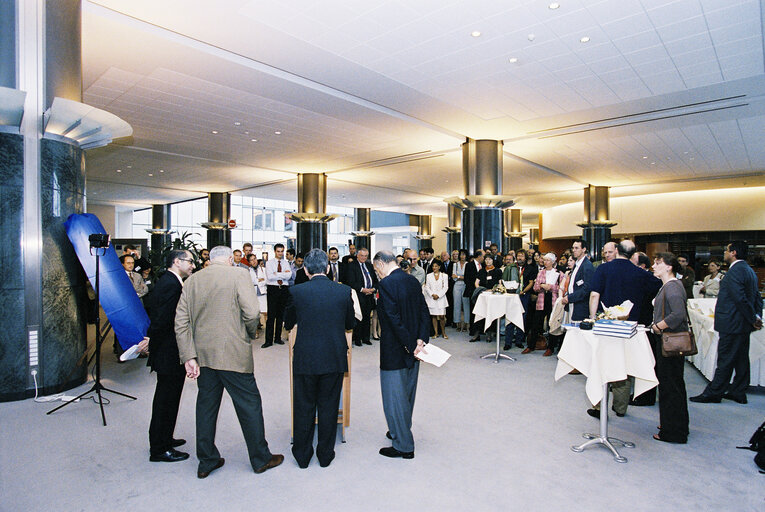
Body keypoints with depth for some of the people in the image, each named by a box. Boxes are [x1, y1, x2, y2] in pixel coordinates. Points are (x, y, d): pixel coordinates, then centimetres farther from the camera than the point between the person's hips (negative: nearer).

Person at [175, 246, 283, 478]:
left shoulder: (192, 280, 8)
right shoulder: (239, 274, -8)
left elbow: (181, 322, 2)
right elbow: (252, 313, -18)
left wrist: (189, 356, 0)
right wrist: (250, 335, 2)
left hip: (203, 354, 6)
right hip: (233, 354, -5)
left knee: (206, 406, 16)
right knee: (249, 404, 8)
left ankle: (206, 461, 29)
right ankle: (261, 459, 21)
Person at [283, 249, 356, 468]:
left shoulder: (296, 291, -9)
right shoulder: (344, 291, -6)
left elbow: (288, 324, 6)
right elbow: (350, 324, 7)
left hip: (305, 359, -1)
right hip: (334, 359, 1)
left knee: (304, 407, 15)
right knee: (328, 407, 15)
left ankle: (302, 456, 29)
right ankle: (325, 454, 28)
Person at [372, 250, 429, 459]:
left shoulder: (387, 284, -19)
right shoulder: (413, 281, 6)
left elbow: (394, 319, -24)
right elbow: (424, 313, 3)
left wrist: (411, 346, -17)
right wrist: (420, 340, -5)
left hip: (394, 352, -8)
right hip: (412, 350, 9)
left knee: (394, 398, 6)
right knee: (407, 394, 23)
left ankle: (403, 446, 17)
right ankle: (401, 432, 41)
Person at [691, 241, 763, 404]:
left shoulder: (735, 271, -19)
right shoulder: (749, 270, 14)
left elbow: (740, 299, -22)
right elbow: (757, 297, 16)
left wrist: (753, 319, -12)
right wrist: (757, 316, 9)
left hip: (732, 324, -10)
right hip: (743, 324, 10)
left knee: (725, 360, -2)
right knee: (741, 359, 15)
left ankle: (713, 393, 5)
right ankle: (739, 392, 25)